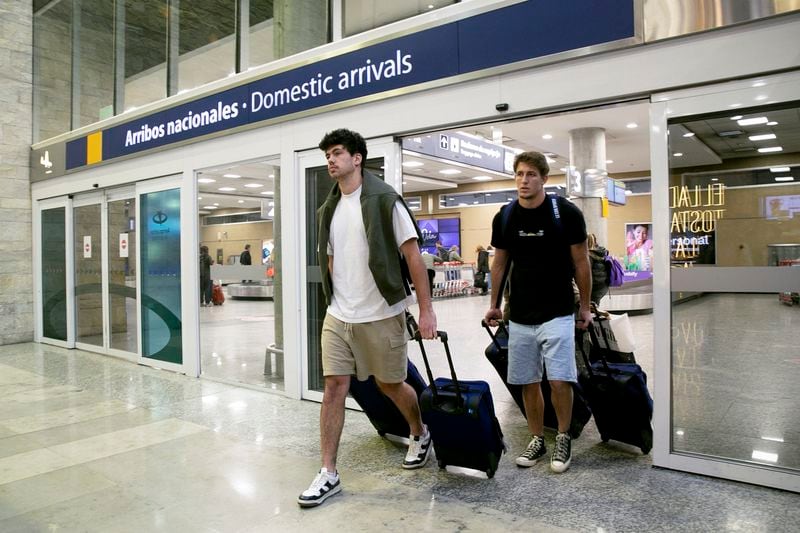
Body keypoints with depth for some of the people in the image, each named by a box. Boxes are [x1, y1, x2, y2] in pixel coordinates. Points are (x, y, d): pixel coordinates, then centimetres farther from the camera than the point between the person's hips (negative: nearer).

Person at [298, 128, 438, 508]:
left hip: (380, 316, -5)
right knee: (333, 388, 2)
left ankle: (420, 434, 40)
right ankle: (328, 474, 12)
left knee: (390, 384, 11)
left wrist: (426, 309, -13)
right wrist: (337, 303, 15)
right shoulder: (329, 210, 10)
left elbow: (413, 255, -10)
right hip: (337, 317, 5)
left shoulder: (384, 200, -8)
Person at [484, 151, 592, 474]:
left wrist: (585, 307, 3)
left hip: (557, 313, -3)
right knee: (528, 383, 9)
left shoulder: (566, 213, -8)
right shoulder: (504, 218, 1)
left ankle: (563, 438, 16)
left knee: (559, 380, -8)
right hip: (519, 316, 3)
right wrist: (494, 304, 13)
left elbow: (581, 262, 0)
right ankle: (537, 440, 26)